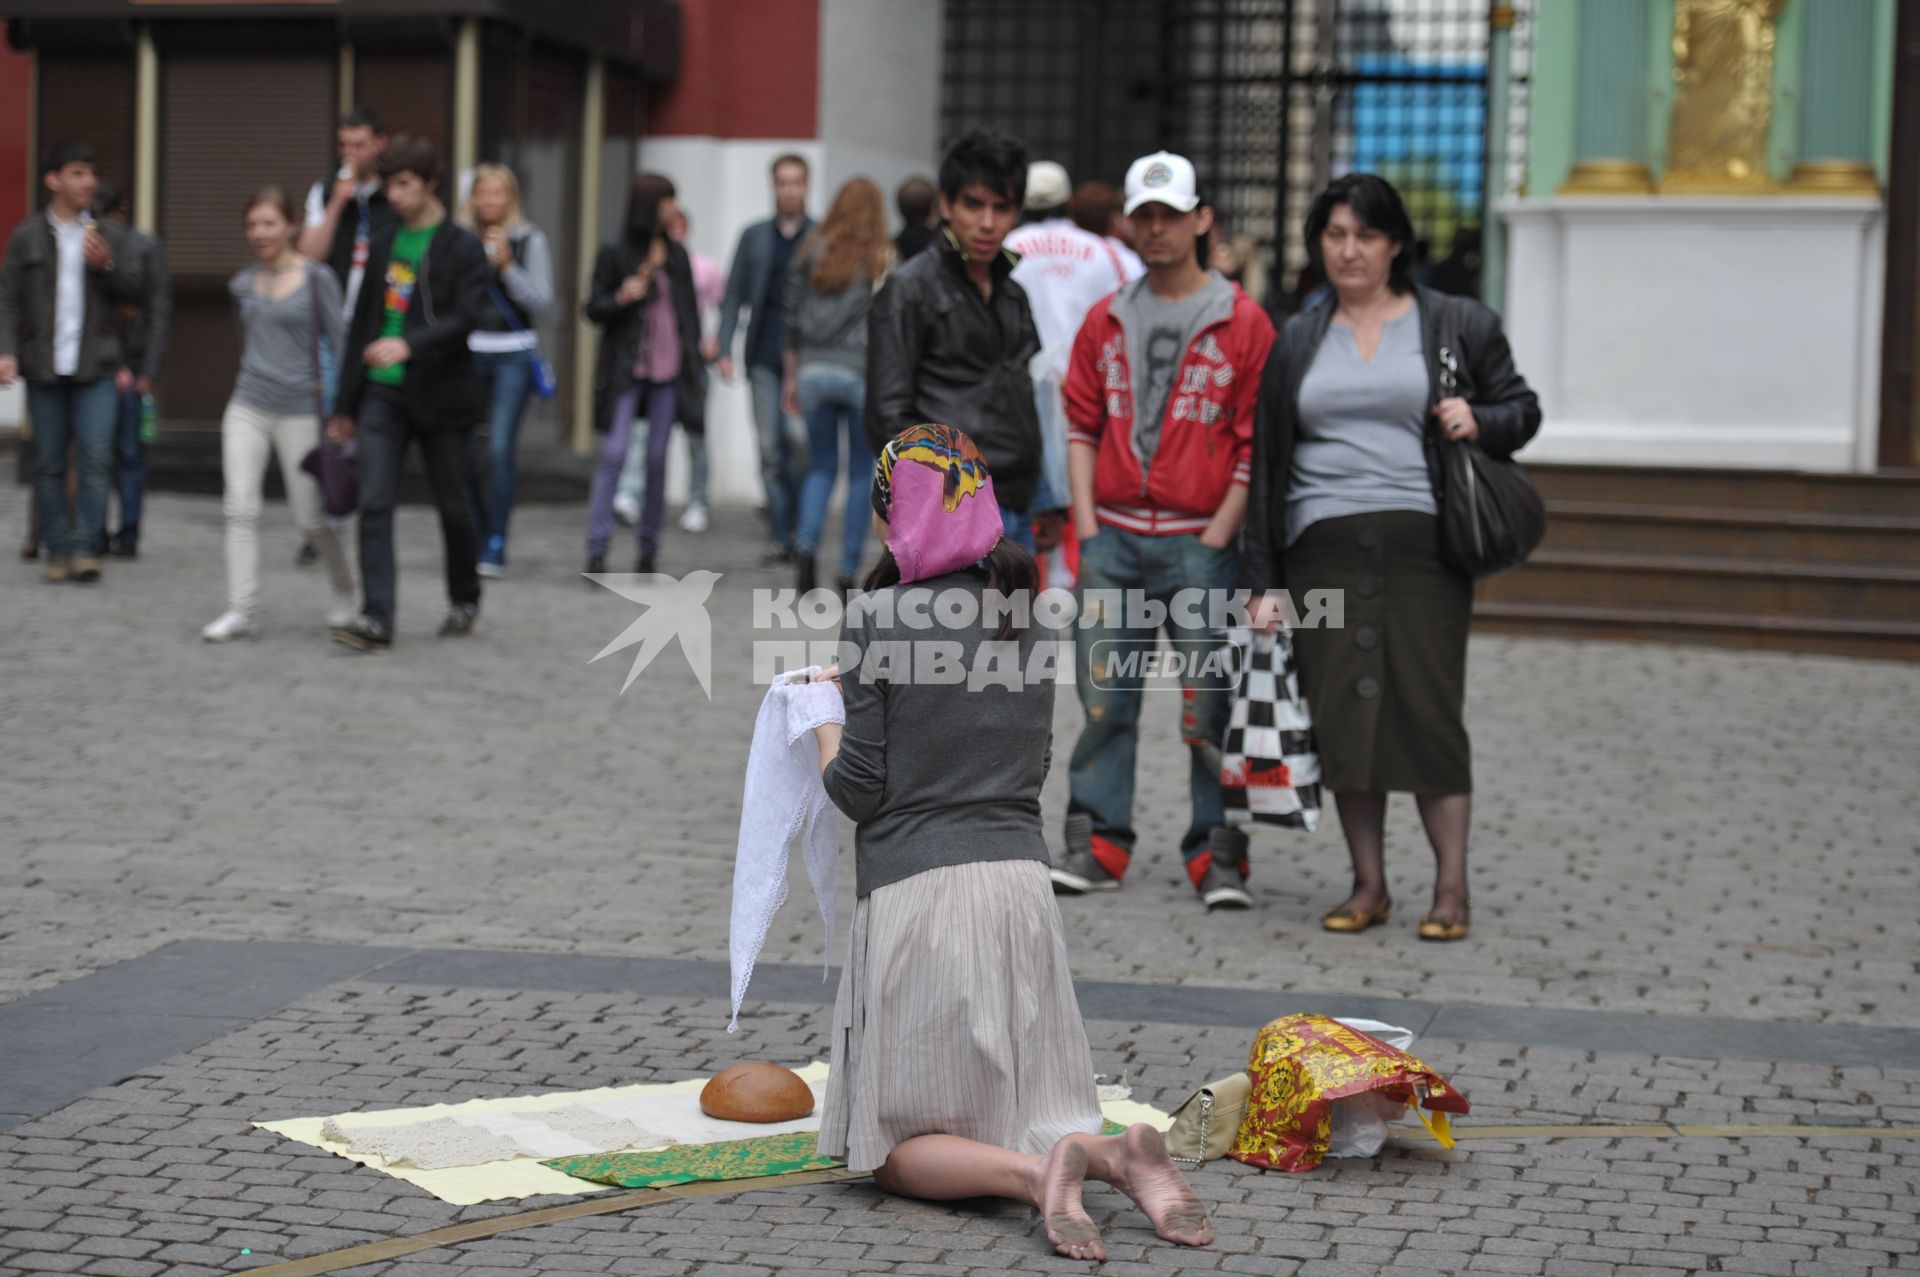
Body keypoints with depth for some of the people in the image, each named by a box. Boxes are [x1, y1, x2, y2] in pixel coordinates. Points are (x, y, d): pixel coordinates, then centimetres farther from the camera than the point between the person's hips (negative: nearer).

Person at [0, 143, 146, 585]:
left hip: (95, 368, 0)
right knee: (49, 464, 4)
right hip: (43, 369, 0)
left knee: (95, 460, -9)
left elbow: (137, 291, 6)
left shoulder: (109, 235, 8)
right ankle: (57, 552, 9)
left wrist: (107, 264, -10)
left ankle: (86, 548, -6)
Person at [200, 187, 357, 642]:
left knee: (308, 517, 2)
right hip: (248, 406, 4)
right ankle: (241, 610, -7)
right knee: (241, 507, -8)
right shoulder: (243, 284, 8)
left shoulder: (316, 279, -7)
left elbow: (338, 344, -6)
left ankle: (346, 591, 27)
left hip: (299, 411, -4)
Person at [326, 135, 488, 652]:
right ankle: (377, 619, -13)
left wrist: (410, 345, -32)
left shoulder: (462, 248, -4)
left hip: (440, 395, -4)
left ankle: (464, 601, 30)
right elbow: (362, 323, 16)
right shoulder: (383, 246, 13)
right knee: (374, 504, -9)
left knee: (454, 507, 8)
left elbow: (468, 316, -16)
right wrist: (345, 402, 16)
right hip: (383, 394, 4)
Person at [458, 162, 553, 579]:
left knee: (499, 448, -10)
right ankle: (480, 532, 22)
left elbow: (542, 302, -4)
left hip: (513, 354, -2)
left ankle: (496, 545, -3)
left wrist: (507, 265, -14)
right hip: (467, 352, 2)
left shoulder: (530, 240, 1)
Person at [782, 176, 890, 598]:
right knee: (861, 472, 6)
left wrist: (792, 376, 15)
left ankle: (807, 546, -10)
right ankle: (848, 573, 4)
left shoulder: (812, 254, 5)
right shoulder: (881, 261, -4)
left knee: (822, 465, 14)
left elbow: (792, 318, 7)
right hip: (861, 373, -3)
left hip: (814, 369, 3)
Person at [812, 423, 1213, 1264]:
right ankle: (1120, 1157, -15)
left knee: (895, 1149, 7)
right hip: (1021, 879, 5)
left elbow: (858, 789, -8)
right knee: (1029, 1118, 17)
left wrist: (824, 719, 13)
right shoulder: (1032, 618, 8)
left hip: (914, 887, -5)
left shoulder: (877, 619, -8)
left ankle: (1034, 1174, -22)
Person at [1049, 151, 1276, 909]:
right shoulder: (1107, 321, 12)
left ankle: (1218, 857, 6)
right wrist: (1086, 522, 3)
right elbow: (1082, 425, 13)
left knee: (1210, 705, -2)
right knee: (1104, 696, 5)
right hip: (1113, 537, 4)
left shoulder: (1244, 325, 0)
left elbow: (1256, 444, -2)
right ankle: (1096, 843, 13)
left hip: (1199, 542, -3)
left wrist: (1218, 535, -8)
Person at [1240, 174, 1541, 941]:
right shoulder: (1298, 341, 15)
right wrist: (1264, 579, 8)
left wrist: (1480, 421, -9)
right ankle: (1368, 885, 11)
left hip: (1423, 540, -3)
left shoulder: (1459, 325, 8)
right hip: (1323, 546, 3)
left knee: (1428, 709, -7)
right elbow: (1268, 461, 14)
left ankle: (1451, 888, 1)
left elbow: (1523, 409, 15)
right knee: (1341, 716, 0)